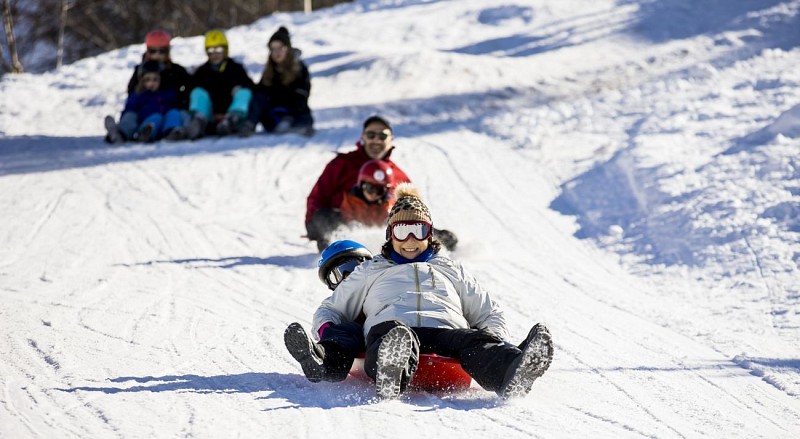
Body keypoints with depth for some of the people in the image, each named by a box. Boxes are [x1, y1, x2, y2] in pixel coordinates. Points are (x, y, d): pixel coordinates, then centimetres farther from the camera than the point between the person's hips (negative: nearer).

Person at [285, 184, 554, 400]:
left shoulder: (450, 270, 40)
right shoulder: (371, 271, 38)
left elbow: (490, 315, 37)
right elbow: (330, 310, 35)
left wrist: (495, 342, 10)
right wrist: (328, 331, 8)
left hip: (446, 330, 2)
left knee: (477, 342, -37)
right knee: (395, 335, -43)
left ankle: (514, 372, -70)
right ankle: (390, 375, -79)